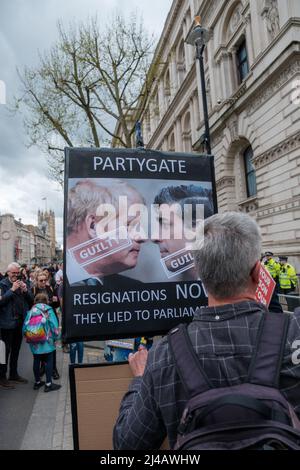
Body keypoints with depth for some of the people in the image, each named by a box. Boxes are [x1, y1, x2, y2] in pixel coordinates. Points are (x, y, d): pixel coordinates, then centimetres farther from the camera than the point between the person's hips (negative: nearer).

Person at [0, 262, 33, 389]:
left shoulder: (22, 283, 9)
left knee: (16, 349, 17)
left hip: (20, 321, 6)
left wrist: (25, 290, -10)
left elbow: (31, 300, 7)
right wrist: (12, 289, -21)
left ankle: (14, 374, 30)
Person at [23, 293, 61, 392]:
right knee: (49, 361, 6)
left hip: (34, 342, 4)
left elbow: (25, 327, 3)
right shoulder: (48, 310, -4)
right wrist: (55, 337, 2)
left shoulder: (31, 311, 6)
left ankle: (37, 382, 30)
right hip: (47, 341, -4)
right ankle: (48, 384, 9)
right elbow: (54, 325, -10)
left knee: (36, 361, 17)